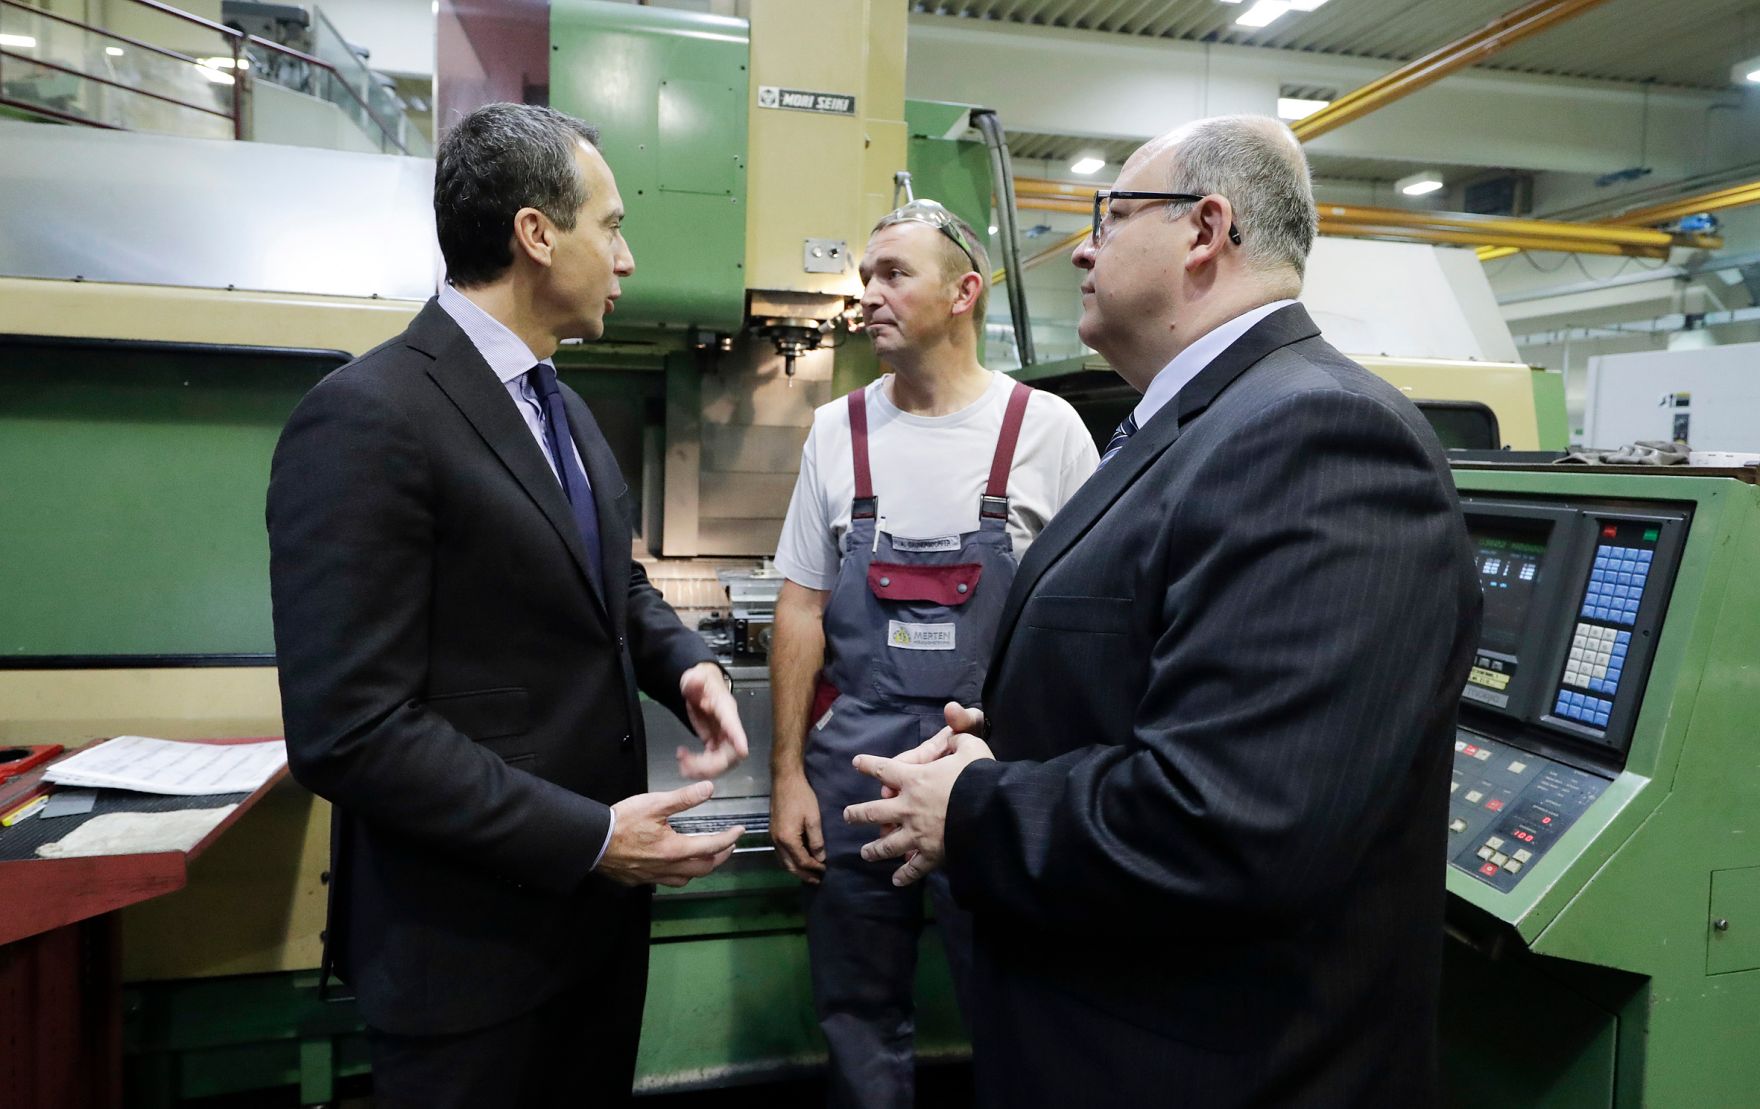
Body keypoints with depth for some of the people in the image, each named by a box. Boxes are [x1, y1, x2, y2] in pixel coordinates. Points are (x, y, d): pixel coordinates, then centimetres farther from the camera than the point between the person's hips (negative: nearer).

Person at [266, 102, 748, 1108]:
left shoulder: (567, 410, 9)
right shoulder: (367, 418, -20)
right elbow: (350, 732, -24)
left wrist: (686, 660, -5)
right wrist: (589, 837, -21)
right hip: (469, 939, -8)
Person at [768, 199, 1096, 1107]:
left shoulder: (1047, 428, -4)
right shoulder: (835, 431, 3)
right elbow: (800, 610, 6)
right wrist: (787, 773, 2)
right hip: (852, 761, 3)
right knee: (859, 1024, 16)